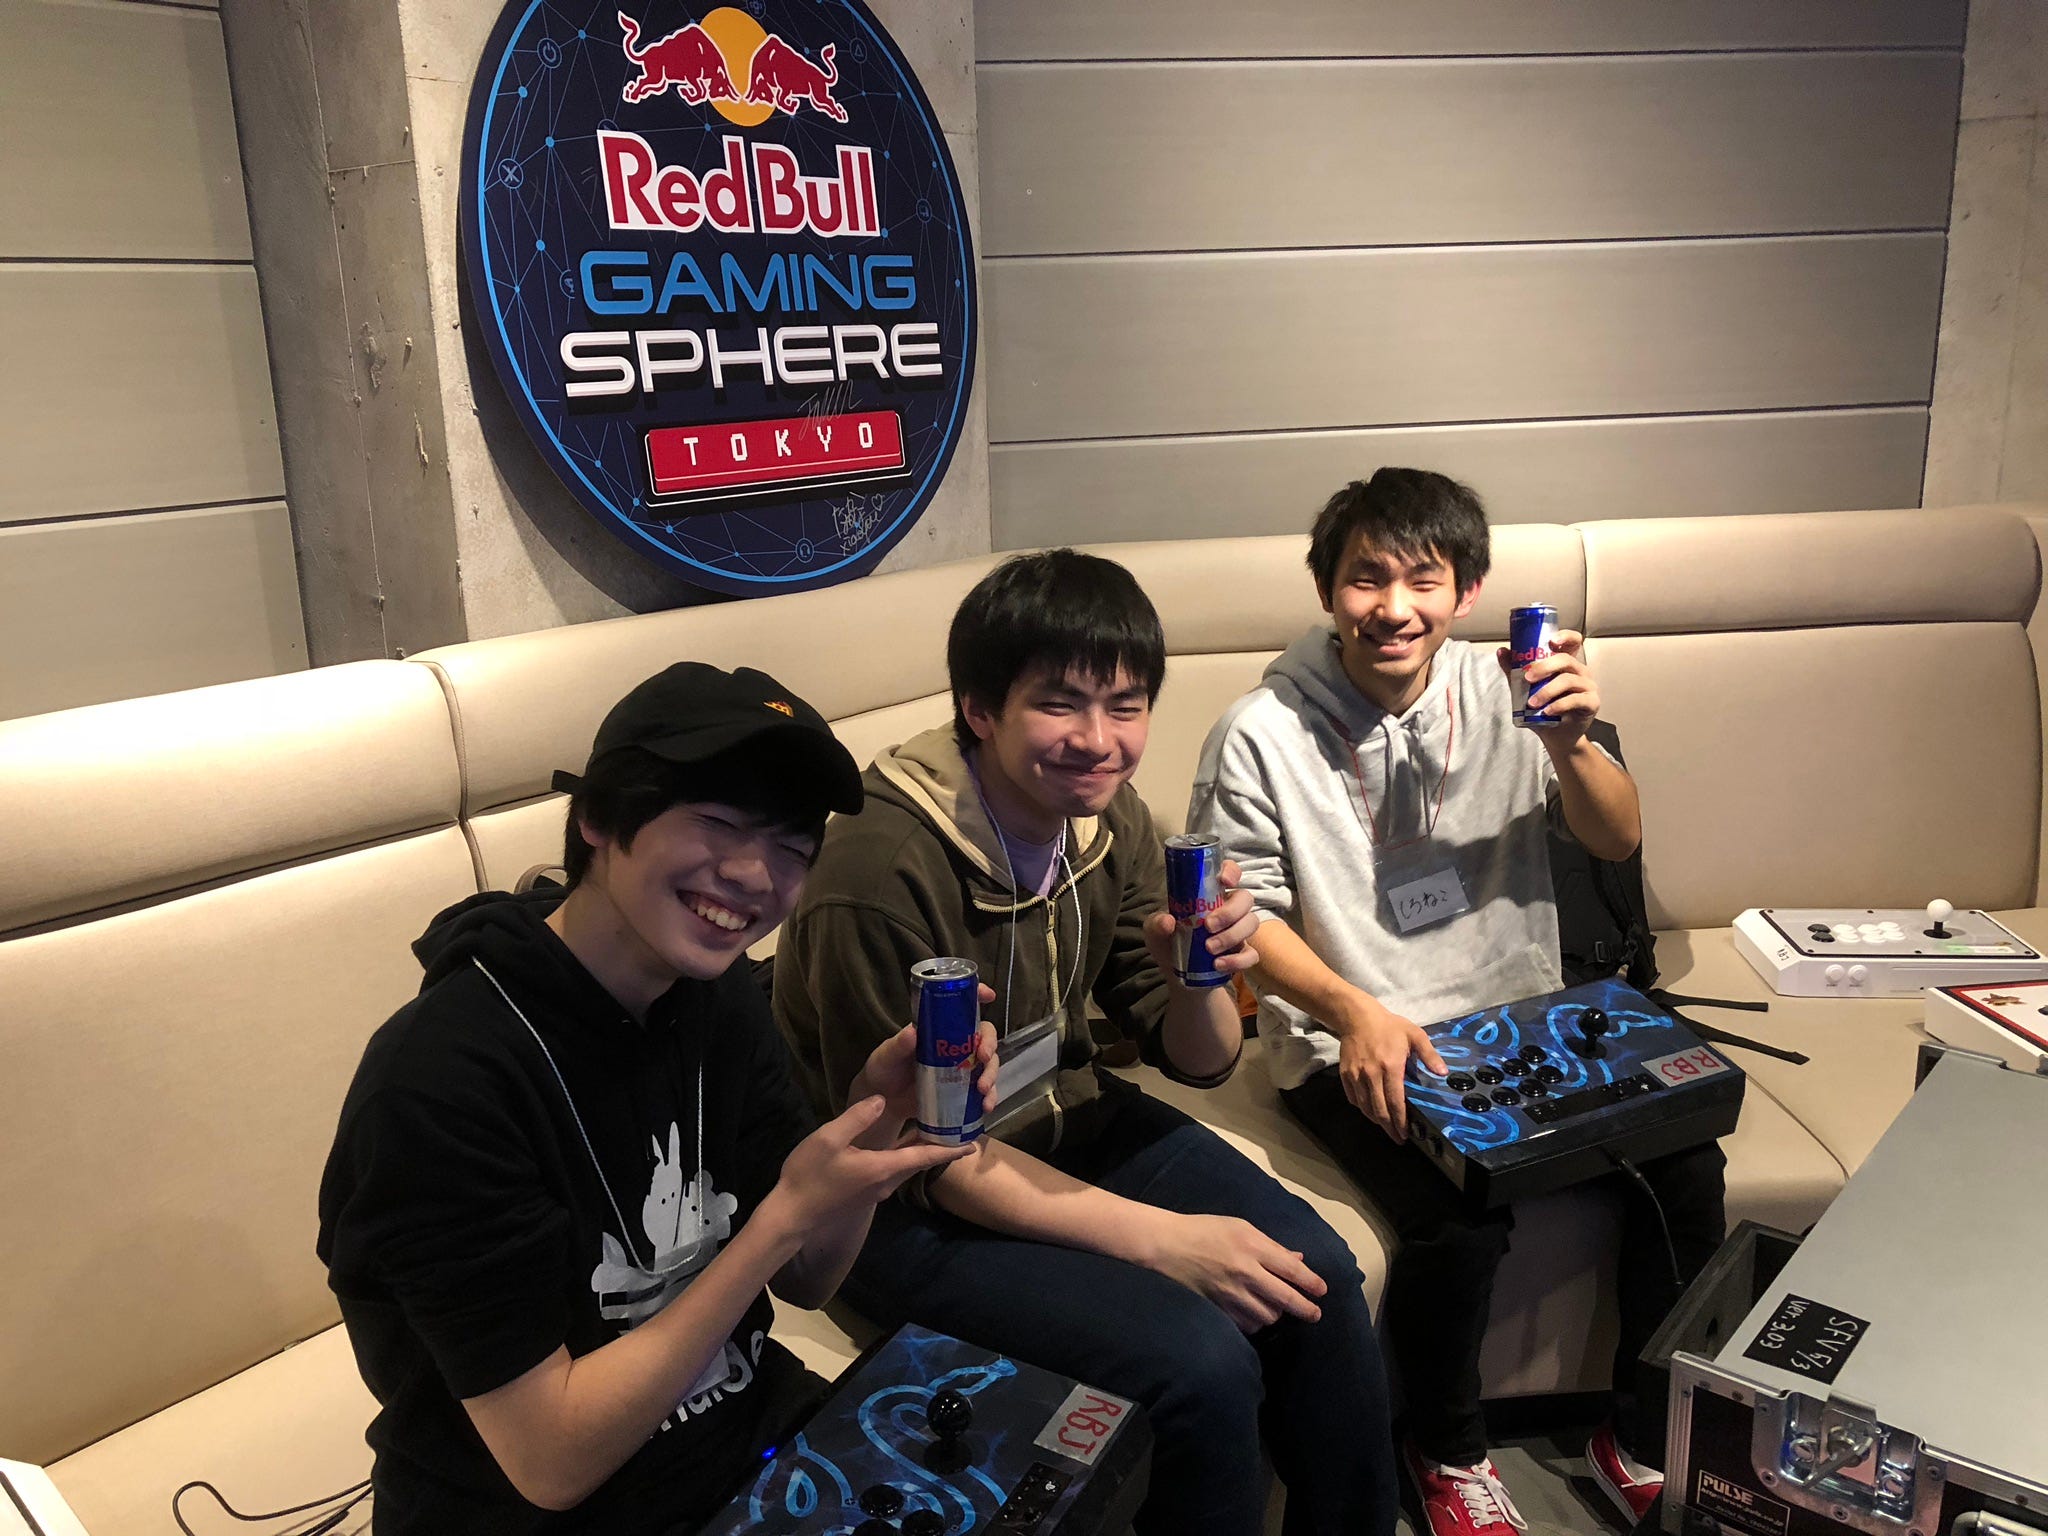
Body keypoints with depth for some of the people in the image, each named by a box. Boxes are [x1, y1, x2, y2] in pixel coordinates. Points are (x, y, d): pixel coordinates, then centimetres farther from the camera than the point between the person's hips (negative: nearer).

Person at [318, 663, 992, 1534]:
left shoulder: (717, 992, -5)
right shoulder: (441, 1081, -25)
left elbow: (804, 1279, 2)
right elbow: (553, 1464, -21)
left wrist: (874, 1124, -16)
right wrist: (787, 1212, -25)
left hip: (757, 1431, 6)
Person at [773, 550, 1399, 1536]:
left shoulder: (1109, 818, -6)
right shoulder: (881, 873, -27)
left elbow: (1199, 1062, 0)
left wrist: (1205, 978, -24)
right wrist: (1159, 1239, -22)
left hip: (1070, 1127, 7)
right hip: (912, 1212, -6)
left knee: (1316, 1276, -7)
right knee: (1201, 1361, -22)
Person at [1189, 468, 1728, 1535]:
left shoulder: (1502, 692, 1)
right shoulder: (1262, 735, -10)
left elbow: (1618, 842, 2)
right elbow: (1240, 915, -8)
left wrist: (1569, 742, -18)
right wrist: (1355, 1012, -23)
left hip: (1519, 1017, 5)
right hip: (1353, 1045, -4)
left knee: (1685, 1167, -12)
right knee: (1463, 1218, -25)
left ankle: (1643, 1439, 14)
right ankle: (1448, 1450, 8)